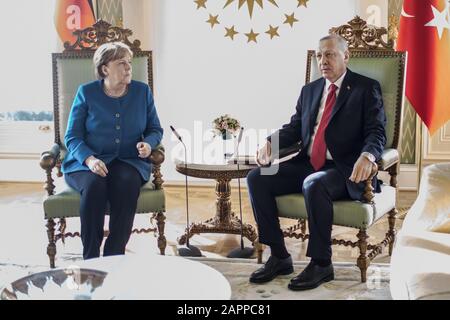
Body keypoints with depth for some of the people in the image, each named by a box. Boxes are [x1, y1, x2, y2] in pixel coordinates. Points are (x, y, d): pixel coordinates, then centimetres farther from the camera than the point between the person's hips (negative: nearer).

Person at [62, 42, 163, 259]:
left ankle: (114, 256, -28)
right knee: (94, 185, -35)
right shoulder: (86, 93, 4)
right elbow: (72, 136, 1)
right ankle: (90, 260, -28)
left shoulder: (142, 91, 10)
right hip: (86, 163, -1)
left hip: (129, 161, 1)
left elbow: (155, 129, 17)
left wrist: (148, 144, -8)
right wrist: (89, 159, -19)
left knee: (127, 184, -34)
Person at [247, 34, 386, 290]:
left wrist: (367, 156, -31)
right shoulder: (309, 90, 20)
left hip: (343, 170, -6)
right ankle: (279, 257, -6)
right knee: (257, 178, -13)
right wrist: (271, 142, -6)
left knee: (314, 185, -37)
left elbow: (377, 132, -8)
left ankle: (322, 264, -20)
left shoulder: (366, 88, 2)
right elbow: (294, 128, 17)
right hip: (307, 164, 6)